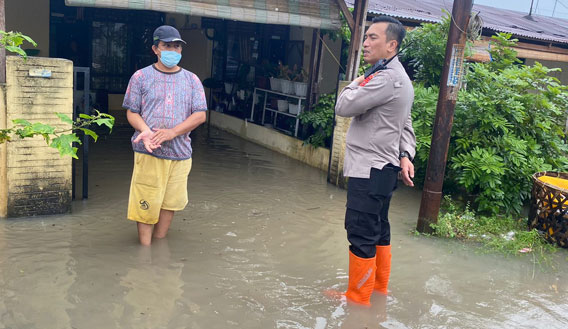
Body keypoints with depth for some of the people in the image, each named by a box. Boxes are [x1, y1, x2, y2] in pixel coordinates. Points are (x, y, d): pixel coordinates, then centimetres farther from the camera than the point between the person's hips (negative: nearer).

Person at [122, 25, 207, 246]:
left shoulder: (191, 80, 8)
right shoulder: (141, 76, 4)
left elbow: (200, 115, -1)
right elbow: (132, 112, 2)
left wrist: (172, 132, -15)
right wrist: (146, 131, -20)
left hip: (180, 153, 2)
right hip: (148, 153, -2)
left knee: (170, 202, 8)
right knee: (146, 203, -1)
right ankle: (145, 247, 12)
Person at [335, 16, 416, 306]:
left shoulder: (386, 78, -20)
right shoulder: (398, 78, 16)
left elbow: (343, 107, -20)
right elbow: (406, 125, 17)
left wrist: (355, 84, -2)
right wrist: (405, 155, 4)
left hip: (369, 172, -11)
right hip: (382, 169, 11)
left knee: (361, 234, -3)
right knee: (378, 229, 18)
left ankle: (357, 297, 8)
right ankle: (379, 287, 31)